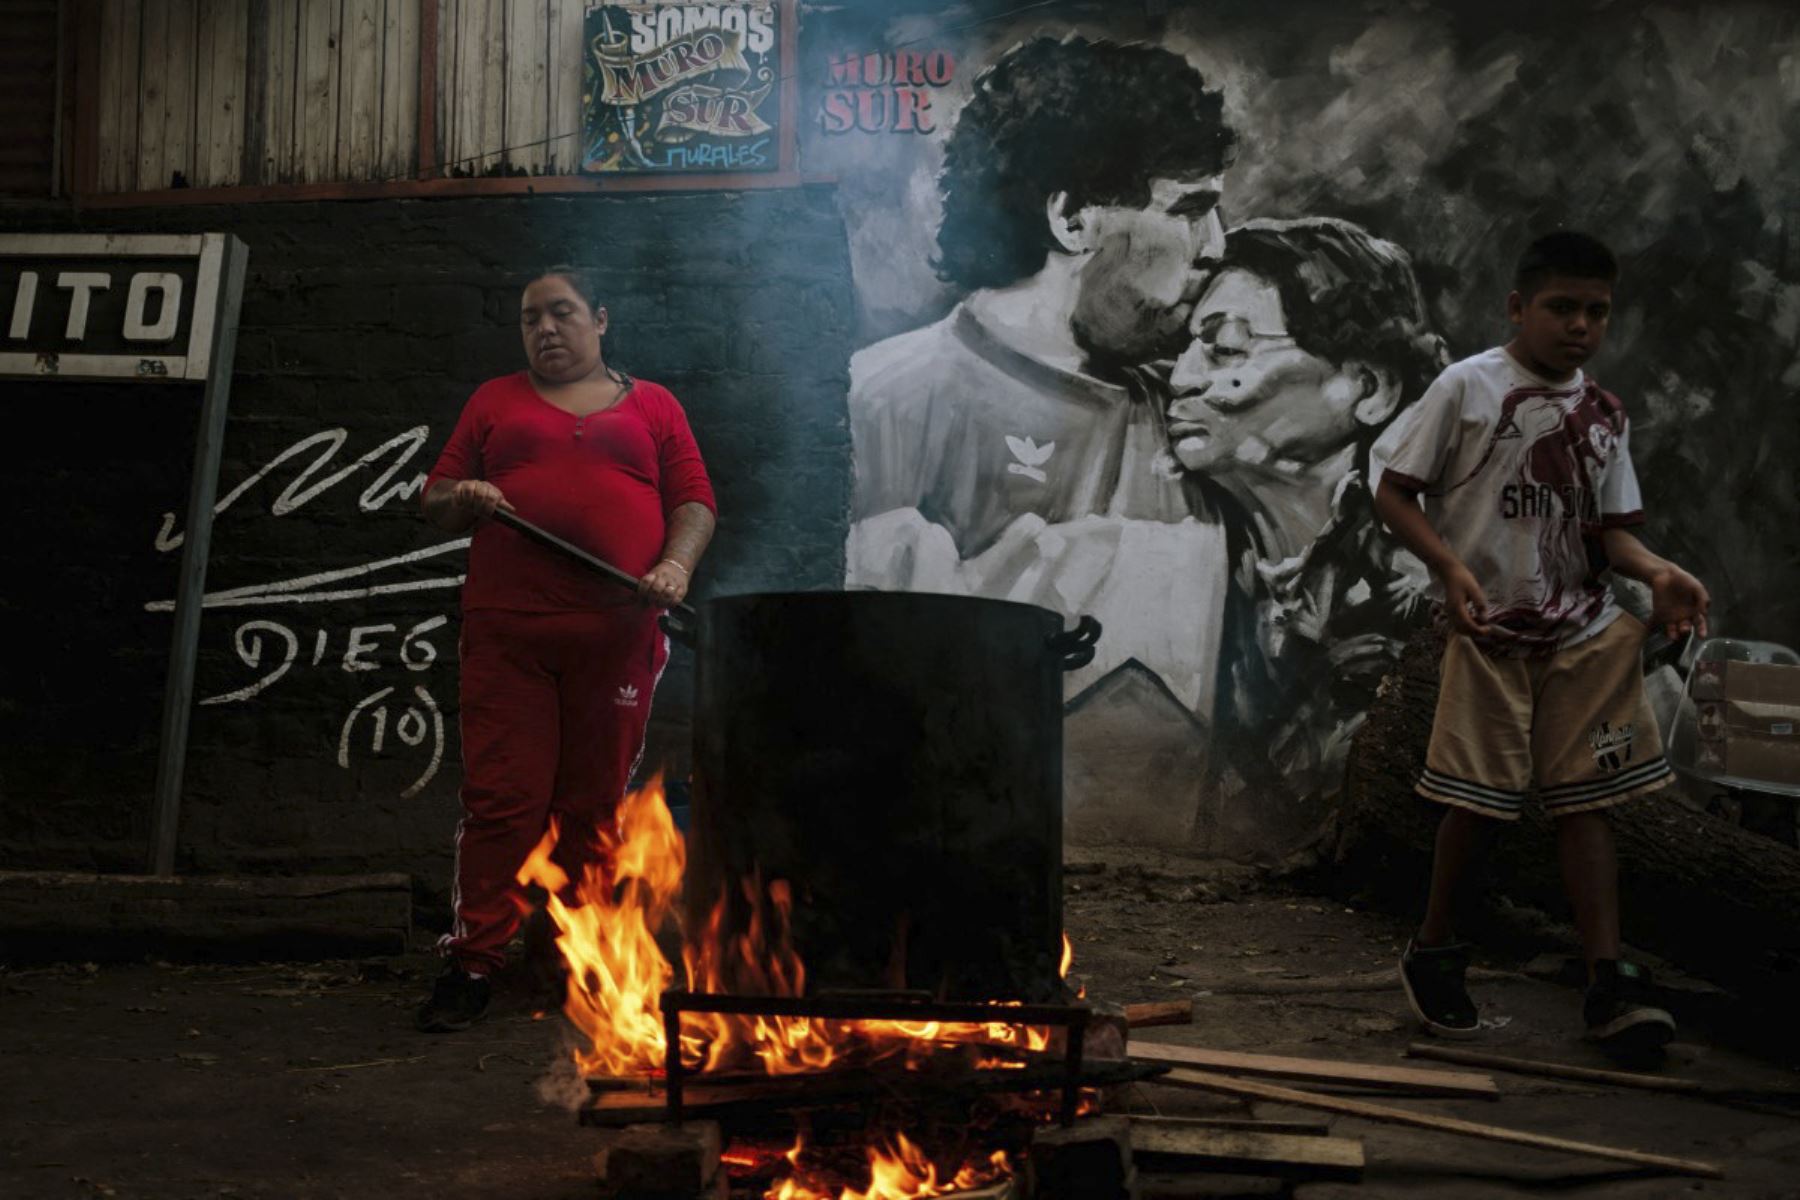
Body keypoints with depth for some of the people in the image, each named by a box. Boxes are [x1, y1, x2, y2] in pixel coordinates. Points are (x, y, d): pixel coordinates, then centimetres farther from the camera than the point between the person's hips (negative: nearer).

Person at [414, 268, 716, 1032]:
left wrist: (676, 566, -8)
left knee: (597, 804, 2)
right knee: (501, 798, -7)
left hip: (618, 637, 0)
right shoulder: (495, 402, 19)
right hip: (508, 634, 0)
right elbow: (435, 501, 18)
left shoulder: (652, 407, 17)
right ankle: (472, 964, -5)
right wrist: (462, 499, -5)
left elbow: (694, 500, 11)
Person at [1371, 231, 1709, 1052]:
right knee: (1478, 798, -2)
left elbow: (1608, 526, 12)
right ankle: (1434, 951, 19)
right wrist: (1451, 565, -19)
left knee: (1587, 800, 1)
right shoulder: (1468, 388, -4)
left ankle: (1607, 984, 0)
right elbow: (1393, 492, -4)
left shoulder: (1604, 415, 11)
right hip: (1490, 629, -4)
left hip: (1583, 632, 5)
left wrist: (1656, 572, -9)